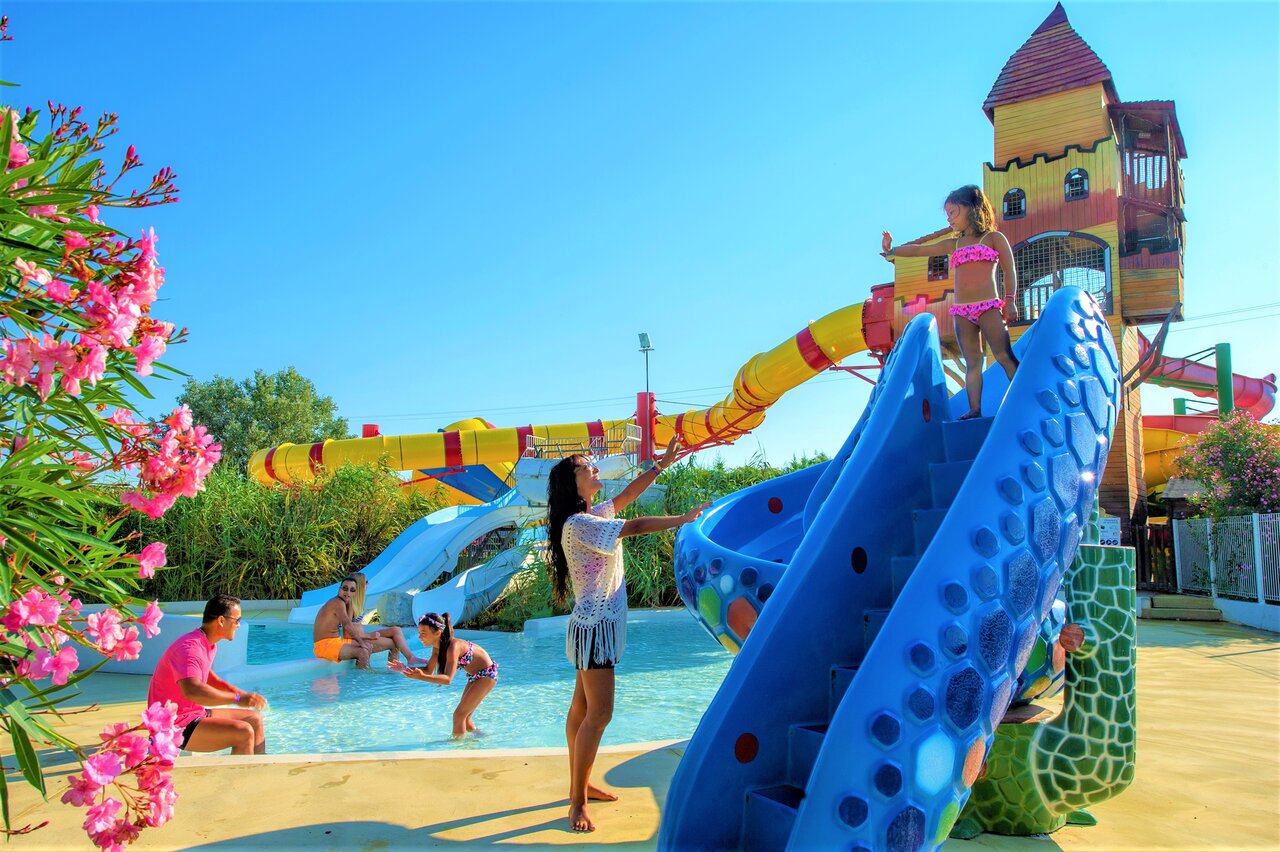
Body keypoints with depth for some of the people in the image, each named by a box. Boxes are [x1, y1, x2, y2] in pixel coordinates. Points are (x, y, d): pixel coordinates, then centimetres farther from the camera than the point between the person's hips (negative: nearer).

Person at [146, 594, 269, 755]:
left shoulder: (209, 645, 8)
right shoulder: (189, 647, -25)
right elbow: (192, 691, -40)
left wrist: (230, 688, 9)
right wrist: (237, 698, -38)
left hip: (195, 713, 10)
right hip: (176, 728, -10)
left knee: (254, 719, 13)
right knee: (244, 732, -24)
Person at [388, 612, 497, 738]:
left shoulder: (453, 646, -30)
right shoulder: (437, 647, -4)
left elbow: (448, 679, -38)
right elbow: (429, 670, 3)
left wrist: (421, 677, -50)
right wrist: (405, 668, -12)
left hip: (487, 674, -9)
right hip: (475, 676, 9)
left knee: (459, 714, -9)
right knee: (464, 716, 15)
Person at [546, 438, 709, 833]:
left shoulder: (593, 515, 10)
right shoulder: (577, 524, -19)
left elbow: (625, 497, 17)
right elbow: (636, 526, -22)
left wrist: (662, 464, 15)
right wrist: (684, 518, -15)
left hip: (597, 624, 10)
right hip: (594, 625, -10)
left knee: (582, 707, 15)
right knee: (599, 713, -8)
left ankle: (580, 785, 25)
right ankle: (578, 803, 0)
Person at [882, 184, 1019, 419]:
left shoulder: (993, 238, 7)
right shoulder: (952, 245, 20)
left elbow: (1009, 271, 1)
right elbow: (919, 250, 16)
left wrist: (1009, 300, -9)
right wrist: (892, 251, 2)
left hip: (988, 307, -4)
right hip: (961, 312, 5)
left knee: (1005, 357, -10)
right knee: (972, 362, 0)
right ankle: (975, 410, -4)